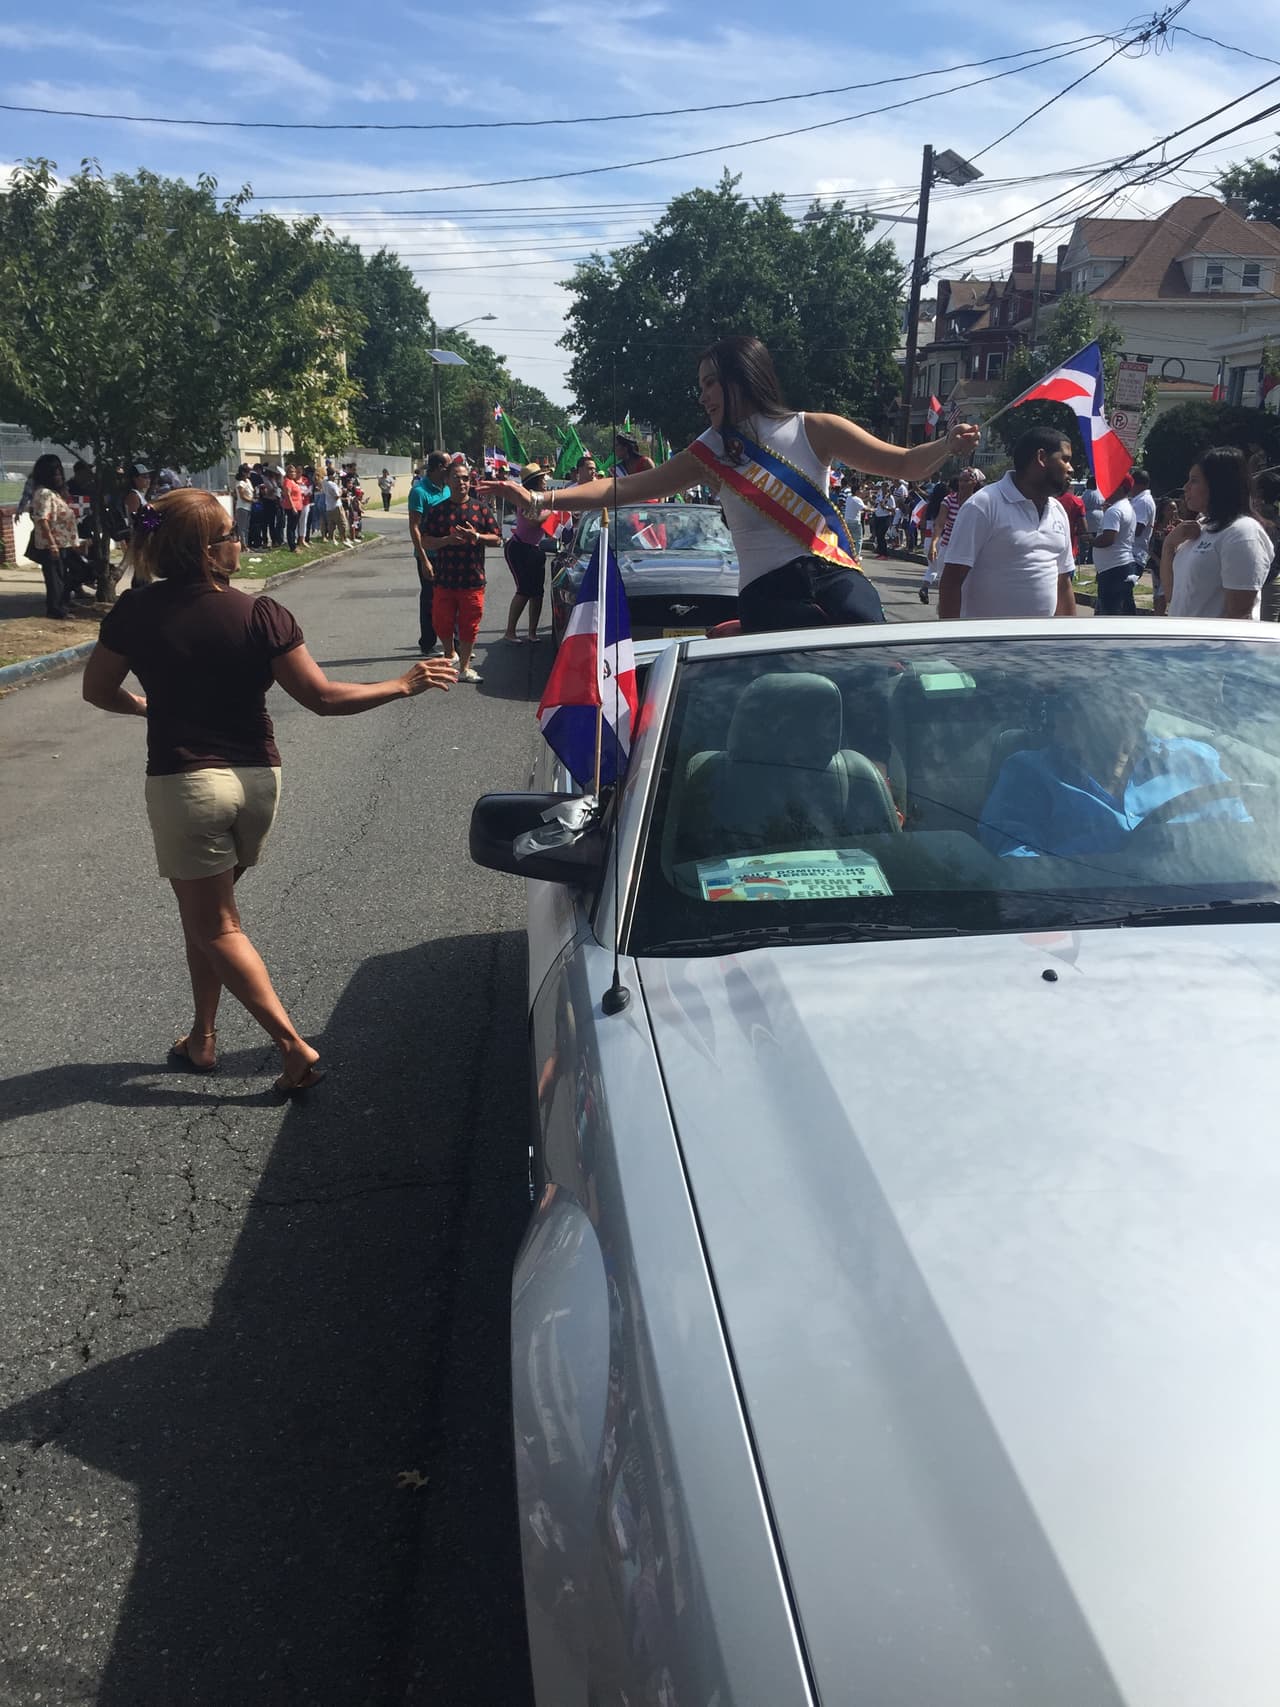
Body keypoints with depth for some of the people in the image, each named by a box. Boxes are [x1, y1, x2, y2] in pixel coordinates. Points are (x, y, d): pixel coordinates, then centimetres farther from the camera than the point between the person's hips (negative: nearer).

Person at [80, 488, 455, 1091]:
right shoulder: (260, 615, -9)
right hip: (256, 780, 3)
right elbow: (322, 697, -9)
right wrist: (403, 686, 1)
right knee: (208, 909, 21)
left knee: (213, 924, 6)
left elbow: (98, 690, 6)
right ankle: (203, 1037, 27)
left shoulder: (136, 611, -6)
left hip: (183, 783, -2)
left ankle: (294, 1046, -4)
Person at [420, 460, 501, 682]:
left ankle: (464, 667, 16)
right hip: (444, 578, 1)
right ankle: (449, 655, 33)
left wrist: (476, 536, -15)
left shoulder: (481, 508, 4)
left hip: (473, 579, -1)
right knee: (442, 623, 7)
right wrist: (447, 540, -16)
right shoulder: (437, 510, 4)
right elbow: (426, 539, 1)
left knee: (469, 626, 4)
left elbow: (497, 539, 3)